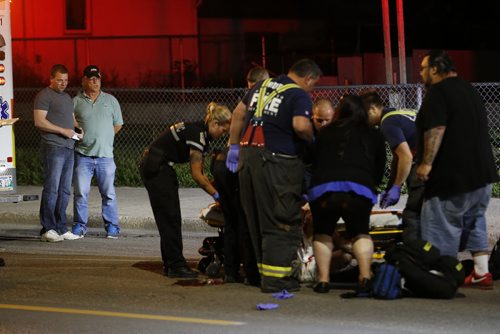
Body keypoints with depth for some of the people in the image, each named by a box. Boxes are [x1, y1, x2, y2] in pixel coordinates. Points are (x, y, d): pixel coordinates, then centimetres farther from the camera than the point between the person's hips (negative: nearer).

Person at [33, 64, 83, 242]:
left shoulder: (67, 97, 21)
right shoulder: (44, 96, -6)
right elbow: (39, 121, -15)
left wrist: (78, 130, 9)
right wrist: (63, 130, -17)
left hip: (69, 148, 9)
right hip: (53, 147, -9)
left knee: (65, 190, 9)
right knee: (51, 189, -9)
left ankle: (61, 228, 13)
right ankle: (47, 229, -7)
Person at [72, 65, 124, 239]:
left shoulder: (110, 100, 10)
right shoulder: (76, 101, 5)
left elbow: (117, 124, 16)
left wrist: (103, 138, 10)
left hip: (105, 155, 1)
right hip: (83, 155, -1)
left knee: (108, 193, 1)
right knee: (80, 192, -1)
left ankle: (112, 226, 8)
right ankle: (79, 225, 8)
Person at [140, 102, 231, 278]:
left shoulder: (199, 131, 11)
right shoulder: (197, 134, -19)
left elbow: (199, 172, 13)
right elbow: (196, 175, -18)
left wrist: (212, 188, 4)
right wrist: (216, 194, -13)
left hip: (159, 168, 10)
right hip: (155, 169, -10)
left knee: (168, 218, 11)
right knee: (170, 217, -7)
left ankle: (170, 264, 15)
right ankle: (175, 265, -4)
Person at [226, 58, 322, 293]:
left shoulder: (262, 86, 17)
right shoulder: (300, 96, -6)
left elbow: (238, 113, 19)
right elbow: (301, 125, -22)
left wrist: (234, 146, 23)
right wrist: (311, 139, -2)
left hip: (248, 156, 7)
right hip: (275, 163, -7)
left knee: (257, 220, 14)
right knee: (282, 223, -1)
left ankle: (264, 270, 22)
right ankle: (274, 277, -5)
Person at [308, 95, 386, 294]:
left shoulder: (325, 133, 22)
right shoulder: (374, 136, 20)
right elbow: (379, 172, 25)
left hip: (322, 188, 0)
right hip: (360, 190, 0)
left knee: (322, 232, 23)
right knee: (360, 232, 22)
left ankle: (323, 280, 14)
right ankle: (365, 278, 6)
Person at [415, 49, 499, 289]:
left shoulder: (438, 92, -11)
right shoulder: (469, 90, 18)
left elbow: (436, 129, -23)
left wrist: (426, 162, -23)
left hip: (452, 176, -9)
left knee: (441, 228, -4)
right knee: (475, 223, 16)